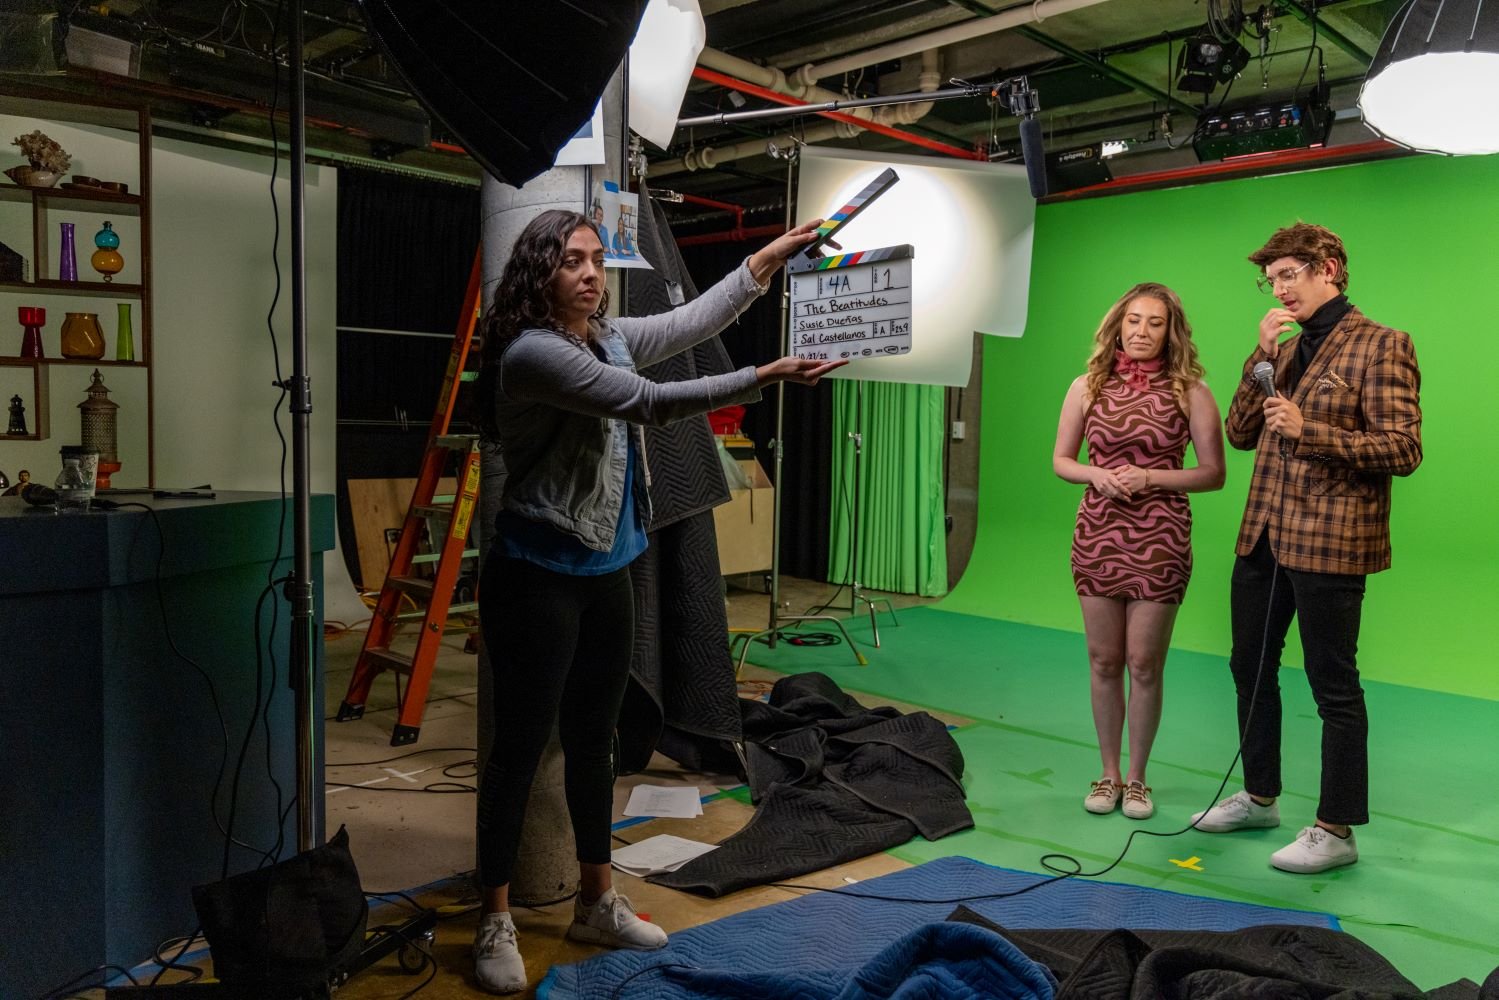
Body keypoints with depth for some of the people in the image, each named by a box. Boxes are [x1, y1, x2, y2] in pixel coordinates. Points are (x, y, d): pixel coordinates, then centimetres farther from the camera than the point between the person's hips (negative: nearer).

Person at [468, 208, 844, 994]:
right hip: (535, 577, -8)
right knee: (522, 744, 1)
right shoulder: (531, 353, -17)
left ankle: (596, 901, 30)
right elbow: (648, 404, -25)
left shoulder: (610, 338, 9)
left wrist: (769, 257, 19)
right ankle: (496, 923, 15)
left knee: (593, 739, 16)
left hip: (605, 574, 8)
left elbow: (692, 320, 20)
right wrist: (763, 379, -26)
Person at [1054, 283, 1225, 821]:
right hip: (1098, 534, 2)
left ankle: (1136, 776, 20)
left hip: (1161, 538, -2)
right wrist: (1097, 475, -11)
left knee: (1144, 664, 3)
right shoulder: (1088, 387, 4)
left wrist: (1150, 478, -15)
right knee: (1104, 661, 8)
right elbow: (1061, 461, 9)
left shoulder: (1189, 391, -2)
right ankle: (1109, 773, 22)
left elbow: (1213, 473, -2)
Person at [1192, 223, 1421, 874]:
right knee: (1250, 668, 16)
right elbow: (1240, 433, 10)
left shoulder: (1381, 346, -6)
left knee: (1333, 686, 1)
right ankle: (1259, 797, 32)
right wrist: (1262, 358, 0)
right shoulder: (1285, 349, 16)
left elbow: (1404, 448, -13)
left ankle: (1337, 830, 14)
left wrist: (1309, 430, -22)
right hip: (1262, 535, 8)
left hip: (1328, 543, -8)